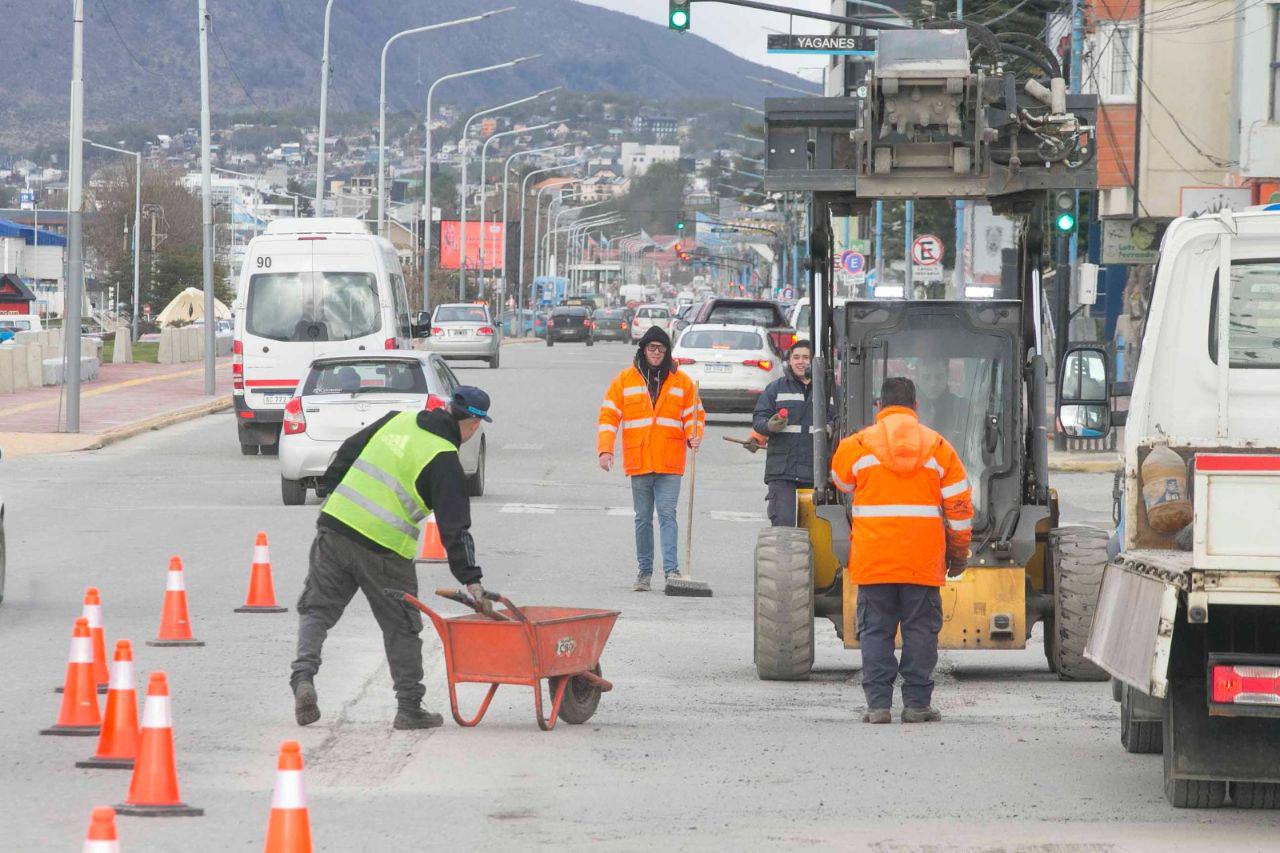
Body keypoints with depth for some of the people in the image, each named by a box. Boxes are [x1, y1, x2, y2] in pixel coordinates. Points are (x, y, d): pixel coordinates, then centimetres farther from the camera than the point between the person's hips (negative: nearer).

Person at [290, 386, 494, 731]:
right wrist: (471, 580, -9)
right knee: (402, 628, 11)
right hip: (384, 551, -4)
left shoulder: (398, 421, 8)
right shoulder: (444, 462, -9)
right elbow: (455, 529, -11)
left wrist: (331, 494, 27)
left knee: (316, 609, 13)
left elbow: (347, 453, 16)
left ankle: (303, 676, -10)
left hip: (335, 525, 4)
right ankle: (410, 708, 14)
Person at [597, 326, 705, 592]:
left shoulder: (681, 381, 5)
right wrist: (605, 449, -8)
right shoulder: (625, 380, 5)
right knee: (643, 519, 8)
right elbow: (608, 417, 4)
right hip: (638, 463, 1)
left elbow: (694, 415, 9)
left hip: (670, 463, -1)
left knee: (667, 514, -11)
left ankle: (672, 570, -15)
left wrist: (694, 437, -12)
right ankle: (644, 572, 15)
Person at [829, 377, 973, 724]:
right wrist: (958, 553, 16)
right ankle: (917, 703, 4)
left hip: (873, 561, -1)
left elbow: (841, 481, 21)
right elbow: (959, 507, 5)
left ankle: (878, 703, 0)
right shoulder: (939, 446, 4)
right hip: (923, 561, 1)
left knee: (876, 631, 4)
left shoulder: (857, 445, 0)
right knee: (920, 630, 6)